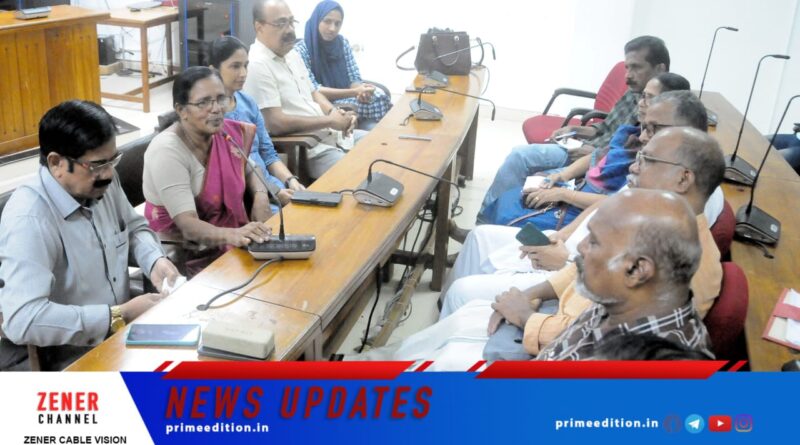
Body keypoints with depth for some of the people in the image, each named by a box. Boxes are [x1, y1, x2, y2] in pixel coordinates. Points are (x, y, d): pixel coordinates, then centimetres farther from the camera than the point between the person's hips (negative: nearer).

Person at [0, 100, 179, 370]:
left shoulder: (100, 182, -2)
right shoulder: (29, 220, -26)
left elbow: (134, 227, 16)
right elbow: (22, 320, -34)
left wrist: (154, 260, -6)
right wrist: (120, 316, -28)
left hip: (123, 335, 8)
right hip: (75, 362, -7)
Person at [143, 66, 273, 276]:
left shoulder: (229, 133, -2)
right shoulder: (166, 151, -20)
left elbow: (249, 170, 18)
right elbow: (187, 225, -27)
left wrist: (261, 196, -5)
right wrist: (232, 235, -46)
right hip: (182, 255, -6)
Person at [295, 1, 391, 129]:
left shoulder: (343, 43, 7)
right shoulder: (301, 50, -8)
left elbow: (354, 79, 5)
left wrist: (361, 91, -20)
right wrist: (354, 92, -24)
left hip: (345, 100, 5)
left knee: (378, 99, -24)